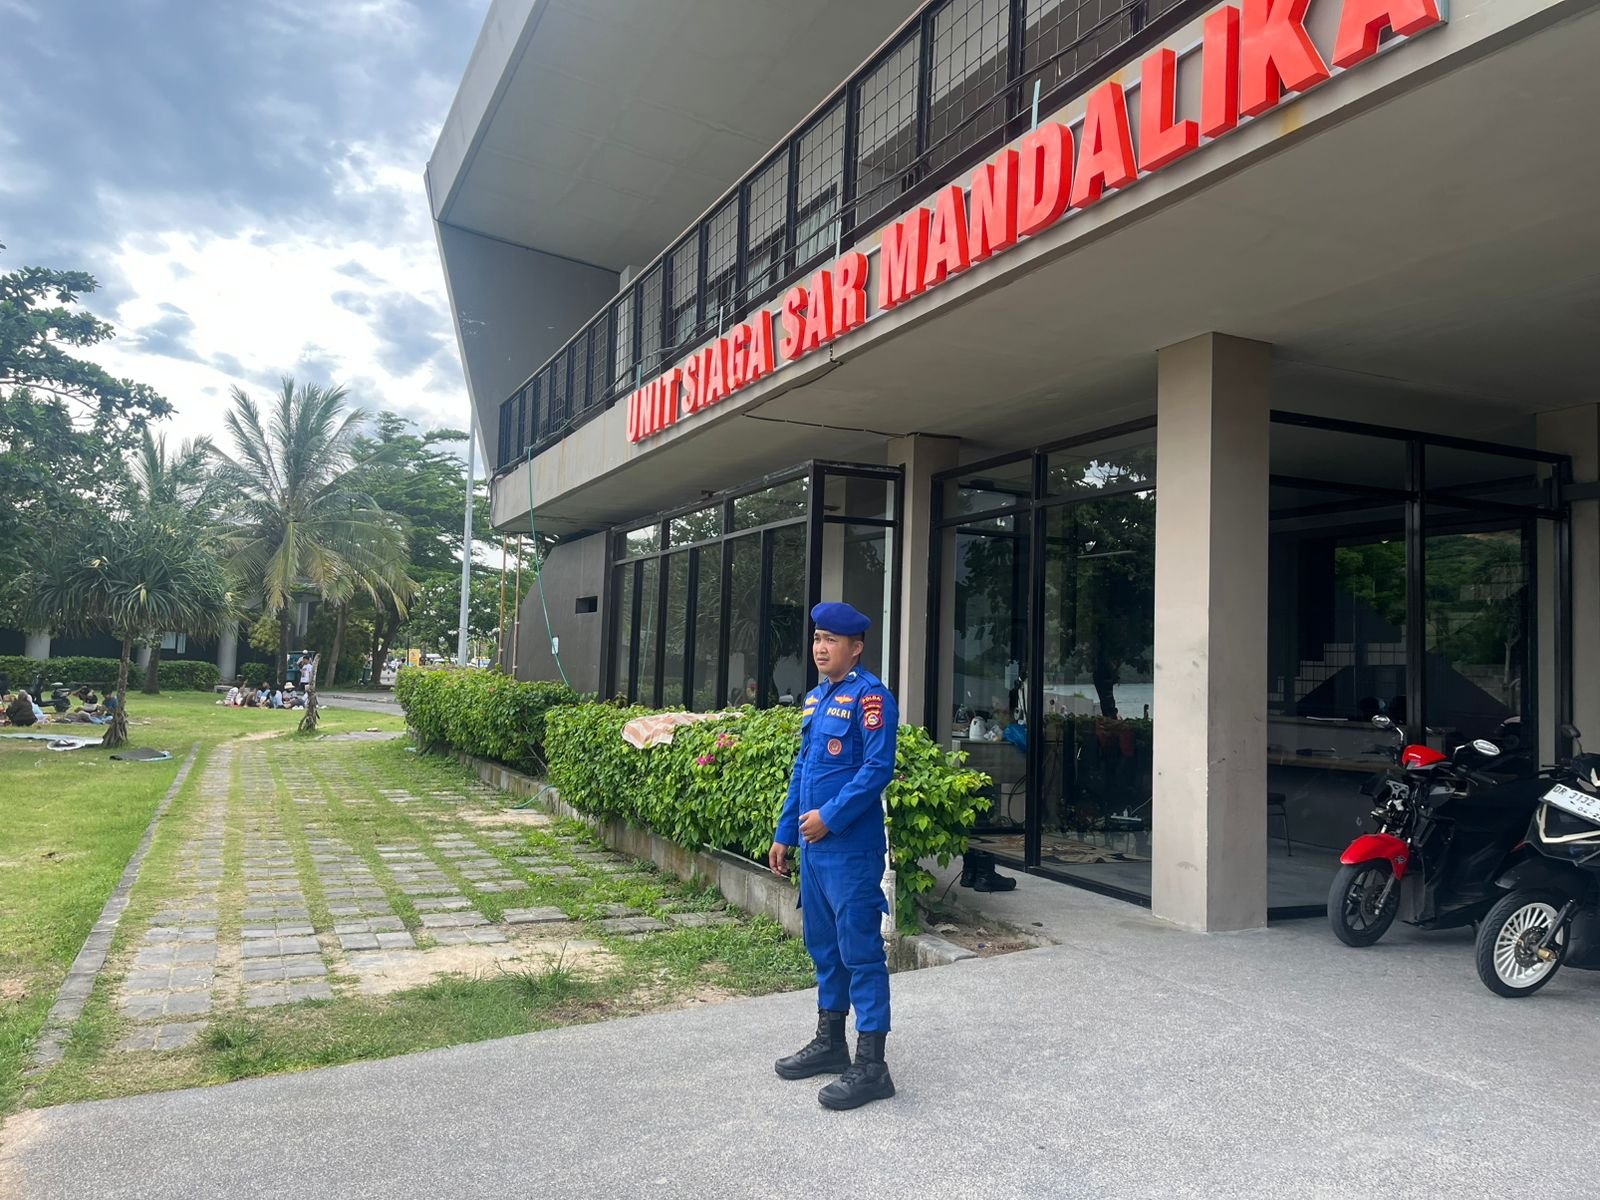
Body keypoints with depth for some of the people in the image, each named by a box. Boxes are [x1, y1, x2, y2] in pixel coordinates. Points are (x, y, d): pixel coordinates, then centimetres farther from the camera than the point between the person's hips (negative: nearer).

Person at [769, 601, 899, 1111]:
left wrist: (830, 816, -20)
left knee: (861, 951, -2)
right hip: (813, 845, 9)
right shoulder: (814, 698, 14)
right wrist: (784, 834, 17)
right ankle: (830, 1042, 33)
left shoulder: (869, 696, -13)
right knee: (823, 945, 18)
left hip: (851, 848, -9)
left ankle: (871, 1065, 7)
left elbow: (878, 768, -20)